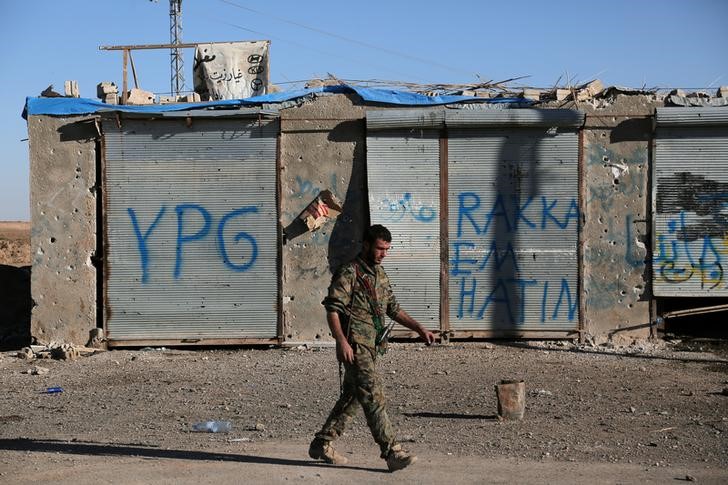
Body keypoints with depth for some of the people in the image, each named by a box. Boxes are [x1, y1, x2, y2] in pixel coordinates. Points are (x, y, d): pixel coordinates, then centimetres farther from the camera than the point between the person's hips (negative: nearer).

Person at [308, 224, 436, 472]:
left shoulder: (380, 274, 18)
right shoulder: (349, 272, -9)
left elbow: (394, 309, 22)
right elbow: (332, 309, -15)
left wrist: (420, 328, 12)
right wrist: (342, 341, -26)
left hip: (370, 346, 9)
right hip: (355, 345, -9)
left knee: (351, 398, 13)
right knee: (374, 396, -13)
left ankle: (321, 444, 23)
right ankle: (392, 452, -15)